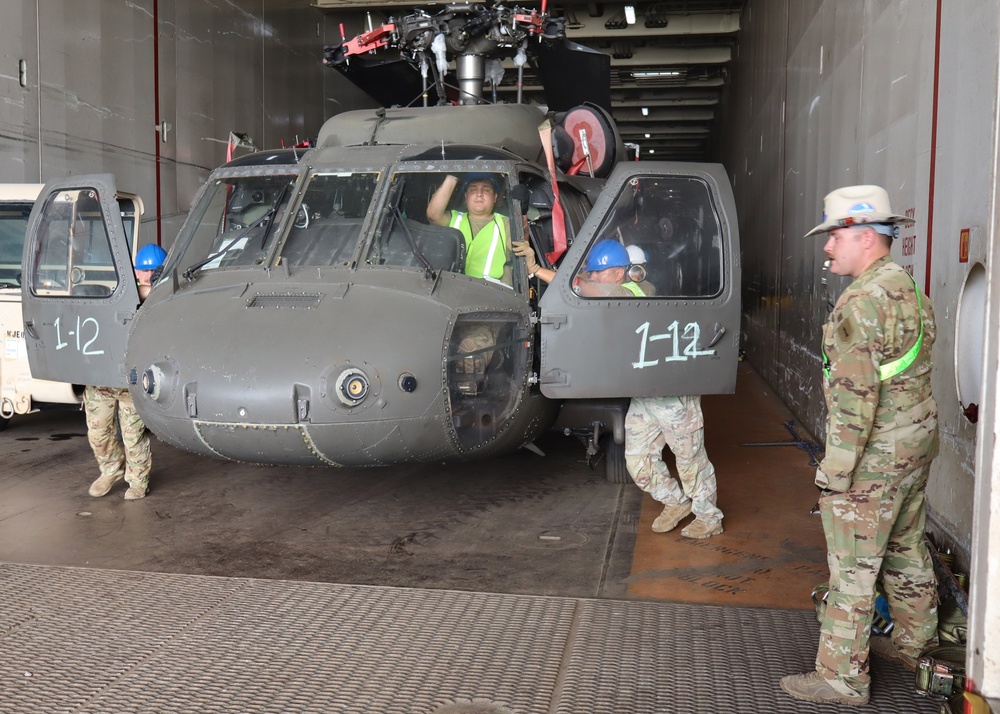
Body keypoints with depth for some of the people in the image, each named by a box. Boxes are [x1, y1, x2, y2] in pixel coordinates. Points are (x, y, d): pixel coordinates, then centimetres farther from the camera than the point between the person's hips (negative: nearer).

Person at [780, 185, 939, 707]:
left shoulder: (862, 303, -22)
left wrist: (836, 470, -20)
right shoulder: (910, 290, 10)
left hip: (873, 457, -10)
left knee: (852, 566, -1)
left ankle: (842, 677, 9)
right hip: (916, 446, 10)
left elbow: (854, 397, -25)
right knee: (906, 549, 22)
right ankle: (915, 644, 39)